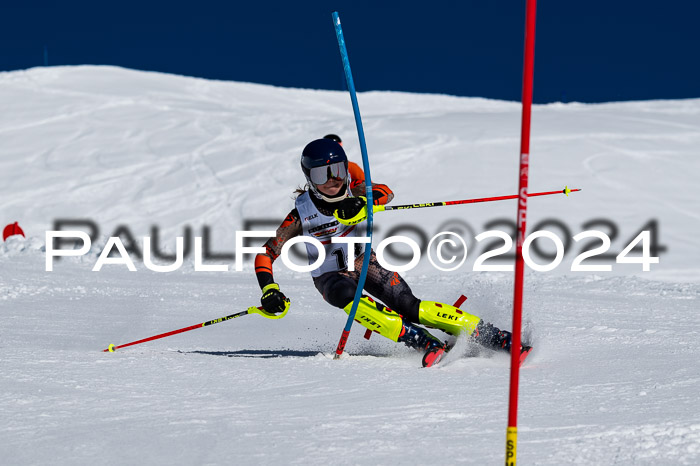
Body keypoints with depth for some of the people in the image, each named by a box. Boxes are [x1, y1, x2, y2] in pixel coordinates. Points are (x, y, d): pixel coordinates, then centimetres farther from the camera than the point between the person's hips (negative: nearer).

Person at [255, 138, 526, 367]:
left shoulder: (353, 194, -12)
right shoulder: (301, 214, -16)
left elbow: (385, 192, -34)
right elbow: (265, 255, -11)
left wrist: (361, 204, -55)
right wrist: (269, 291, -26)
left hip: (364, 262, 1)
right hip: (330, 277, -1)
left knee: (409, 307, -19)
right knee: (351, 300, -36)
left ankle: (492, 337, -21)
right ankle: (422, 341, -44)